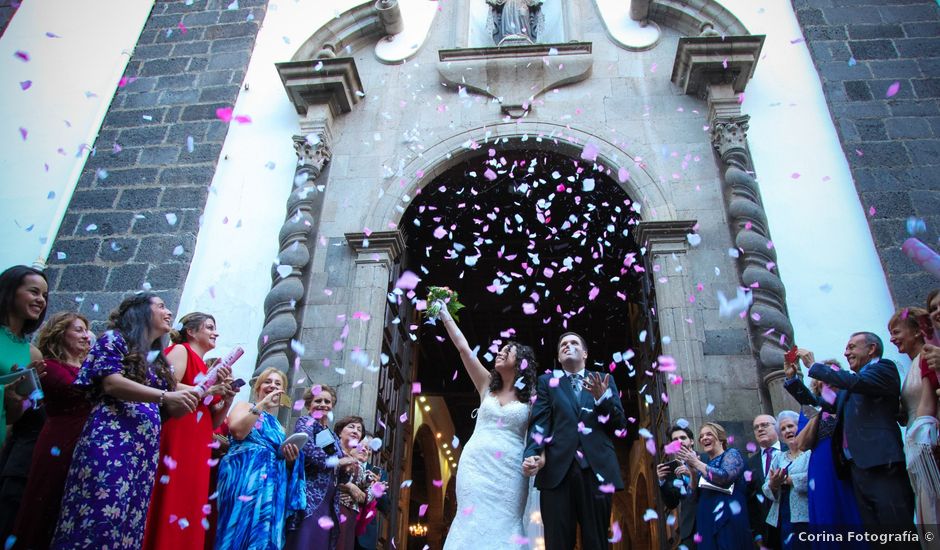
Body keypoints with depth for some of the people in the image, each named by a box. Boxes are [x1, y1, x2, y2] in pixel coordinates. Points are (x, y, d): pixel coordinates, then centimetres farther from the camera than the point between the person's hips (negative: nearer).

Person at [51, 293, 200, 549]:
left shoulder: (159, 360, 25)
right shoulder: (115, 339, 7)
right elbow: (112, 384, -9)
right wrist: (166, 396, -16)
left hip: (146, 450, 7)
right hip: (111, 440, -7)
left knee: (128, 524, 2)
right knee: (100, 520, -15)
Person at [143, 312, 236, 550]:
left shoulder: (207, 369, 22)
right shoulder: (180, 350, 3)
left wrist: (228, 400, 3)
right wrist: (207, 391, -10)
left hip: (198, 451, 8)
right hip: (176, 442, -8)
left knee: (189, 508, 5)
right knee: (169, 503, -10)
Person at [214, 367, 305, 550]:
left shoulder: (279, 427, 27)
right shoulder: (244, 407, 12)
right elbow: (237, 431, -11)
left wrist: (291, 460, 4)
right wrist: (262, 404, -7)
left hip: (272, 486, 6)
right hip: (244, 477, -5)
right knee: (240, 531, -15)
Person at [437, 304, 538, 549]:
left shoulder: (531, 397, 6)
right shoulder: (487, 386, 12)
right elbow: (463, 347, 8)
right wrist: (444, 313, 6)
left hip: (509, 470, -2)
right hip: (477, 464, 2)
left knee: (503, 524, -4)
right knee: (474, 521, -6)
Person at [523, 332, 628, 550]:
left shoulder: (604, 381, 19)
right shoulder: (547, 381, 17)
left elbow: (620, 424, 10)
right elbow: (539, 422, 4)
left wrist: (602, 397, -7)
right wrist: (533, 454, -14)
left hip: (597, 468, 1)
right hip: (557, 469, 0)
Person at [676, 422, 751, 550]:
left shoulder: (731, 454, 2)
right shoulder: (703, 463, 17)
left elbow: (724, 477, -18)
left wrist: (696, 463, -11)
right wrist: (693, 471, -3)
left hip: (729, 522, -5)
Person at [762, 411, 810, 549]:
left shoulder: (812, 452, -1)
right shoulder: (778, 457, 17)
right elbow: (766, 489, 11)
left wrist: (787, 479, -8)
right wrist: (773, 484, -11)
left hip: (807, 518, -5)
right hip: (783, 519, 5)